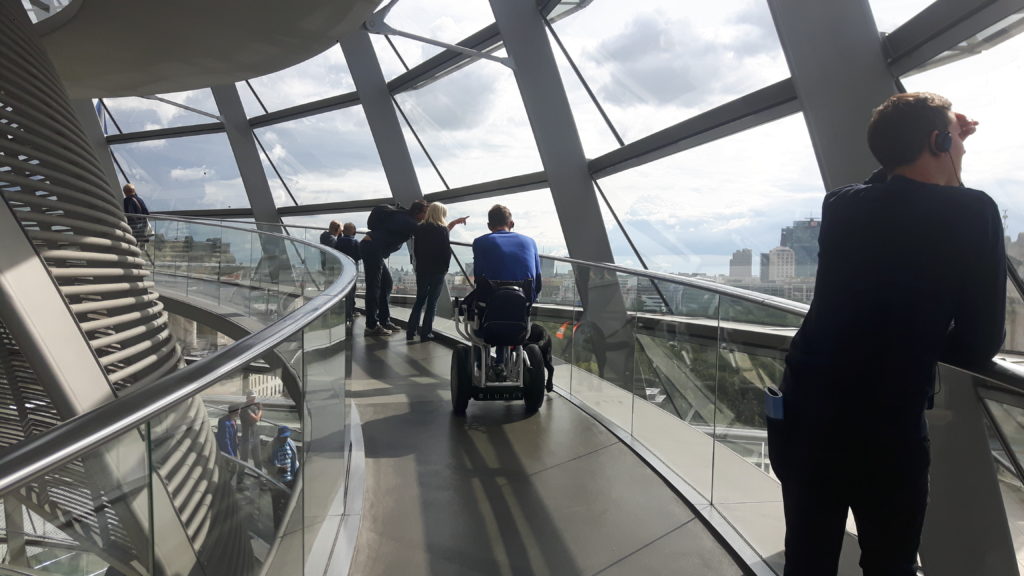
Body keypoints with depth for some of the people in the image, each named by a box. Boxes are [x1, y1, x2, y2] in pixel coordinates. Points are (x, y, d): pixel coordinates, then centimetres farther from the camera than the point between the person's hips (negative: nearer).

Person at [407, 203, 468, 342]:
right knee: (432, 302, 4)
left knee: (419, 300, 16)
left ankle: (411, 331, 15)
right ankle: (426, 333, 4)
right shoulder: (442, 230, -11)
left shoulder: (419, 229, 3)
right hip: (437, 271, -4)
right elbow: (447, 251, -12)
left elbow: (415, 250, 10)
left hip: (421, 269, 4)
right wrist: (445, 267, 2)